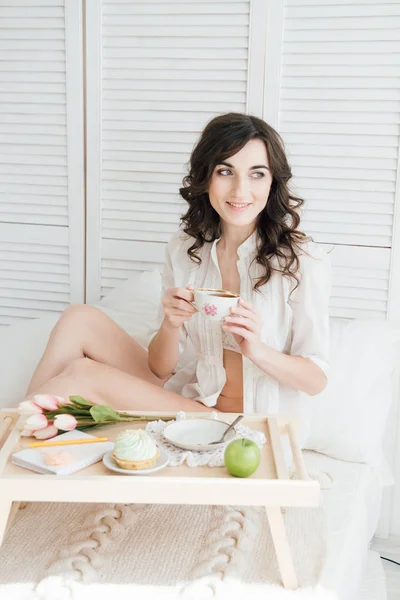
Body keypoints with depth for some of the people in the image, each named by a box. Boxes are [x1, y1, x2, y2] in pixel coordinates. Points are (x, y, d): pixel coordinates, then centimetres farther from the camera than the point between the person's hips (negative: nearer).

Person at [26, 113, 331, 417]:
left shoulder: (304, 260, -12)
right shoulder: (184, 248, 2)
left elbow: (316, 379, -7)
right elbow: (161, 369, 3)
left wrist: (257, 350, -27)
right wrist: (171, 325, -20)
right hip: (185, 397, 5)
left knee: (83, 375, -22)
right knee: (80, 319, -11)